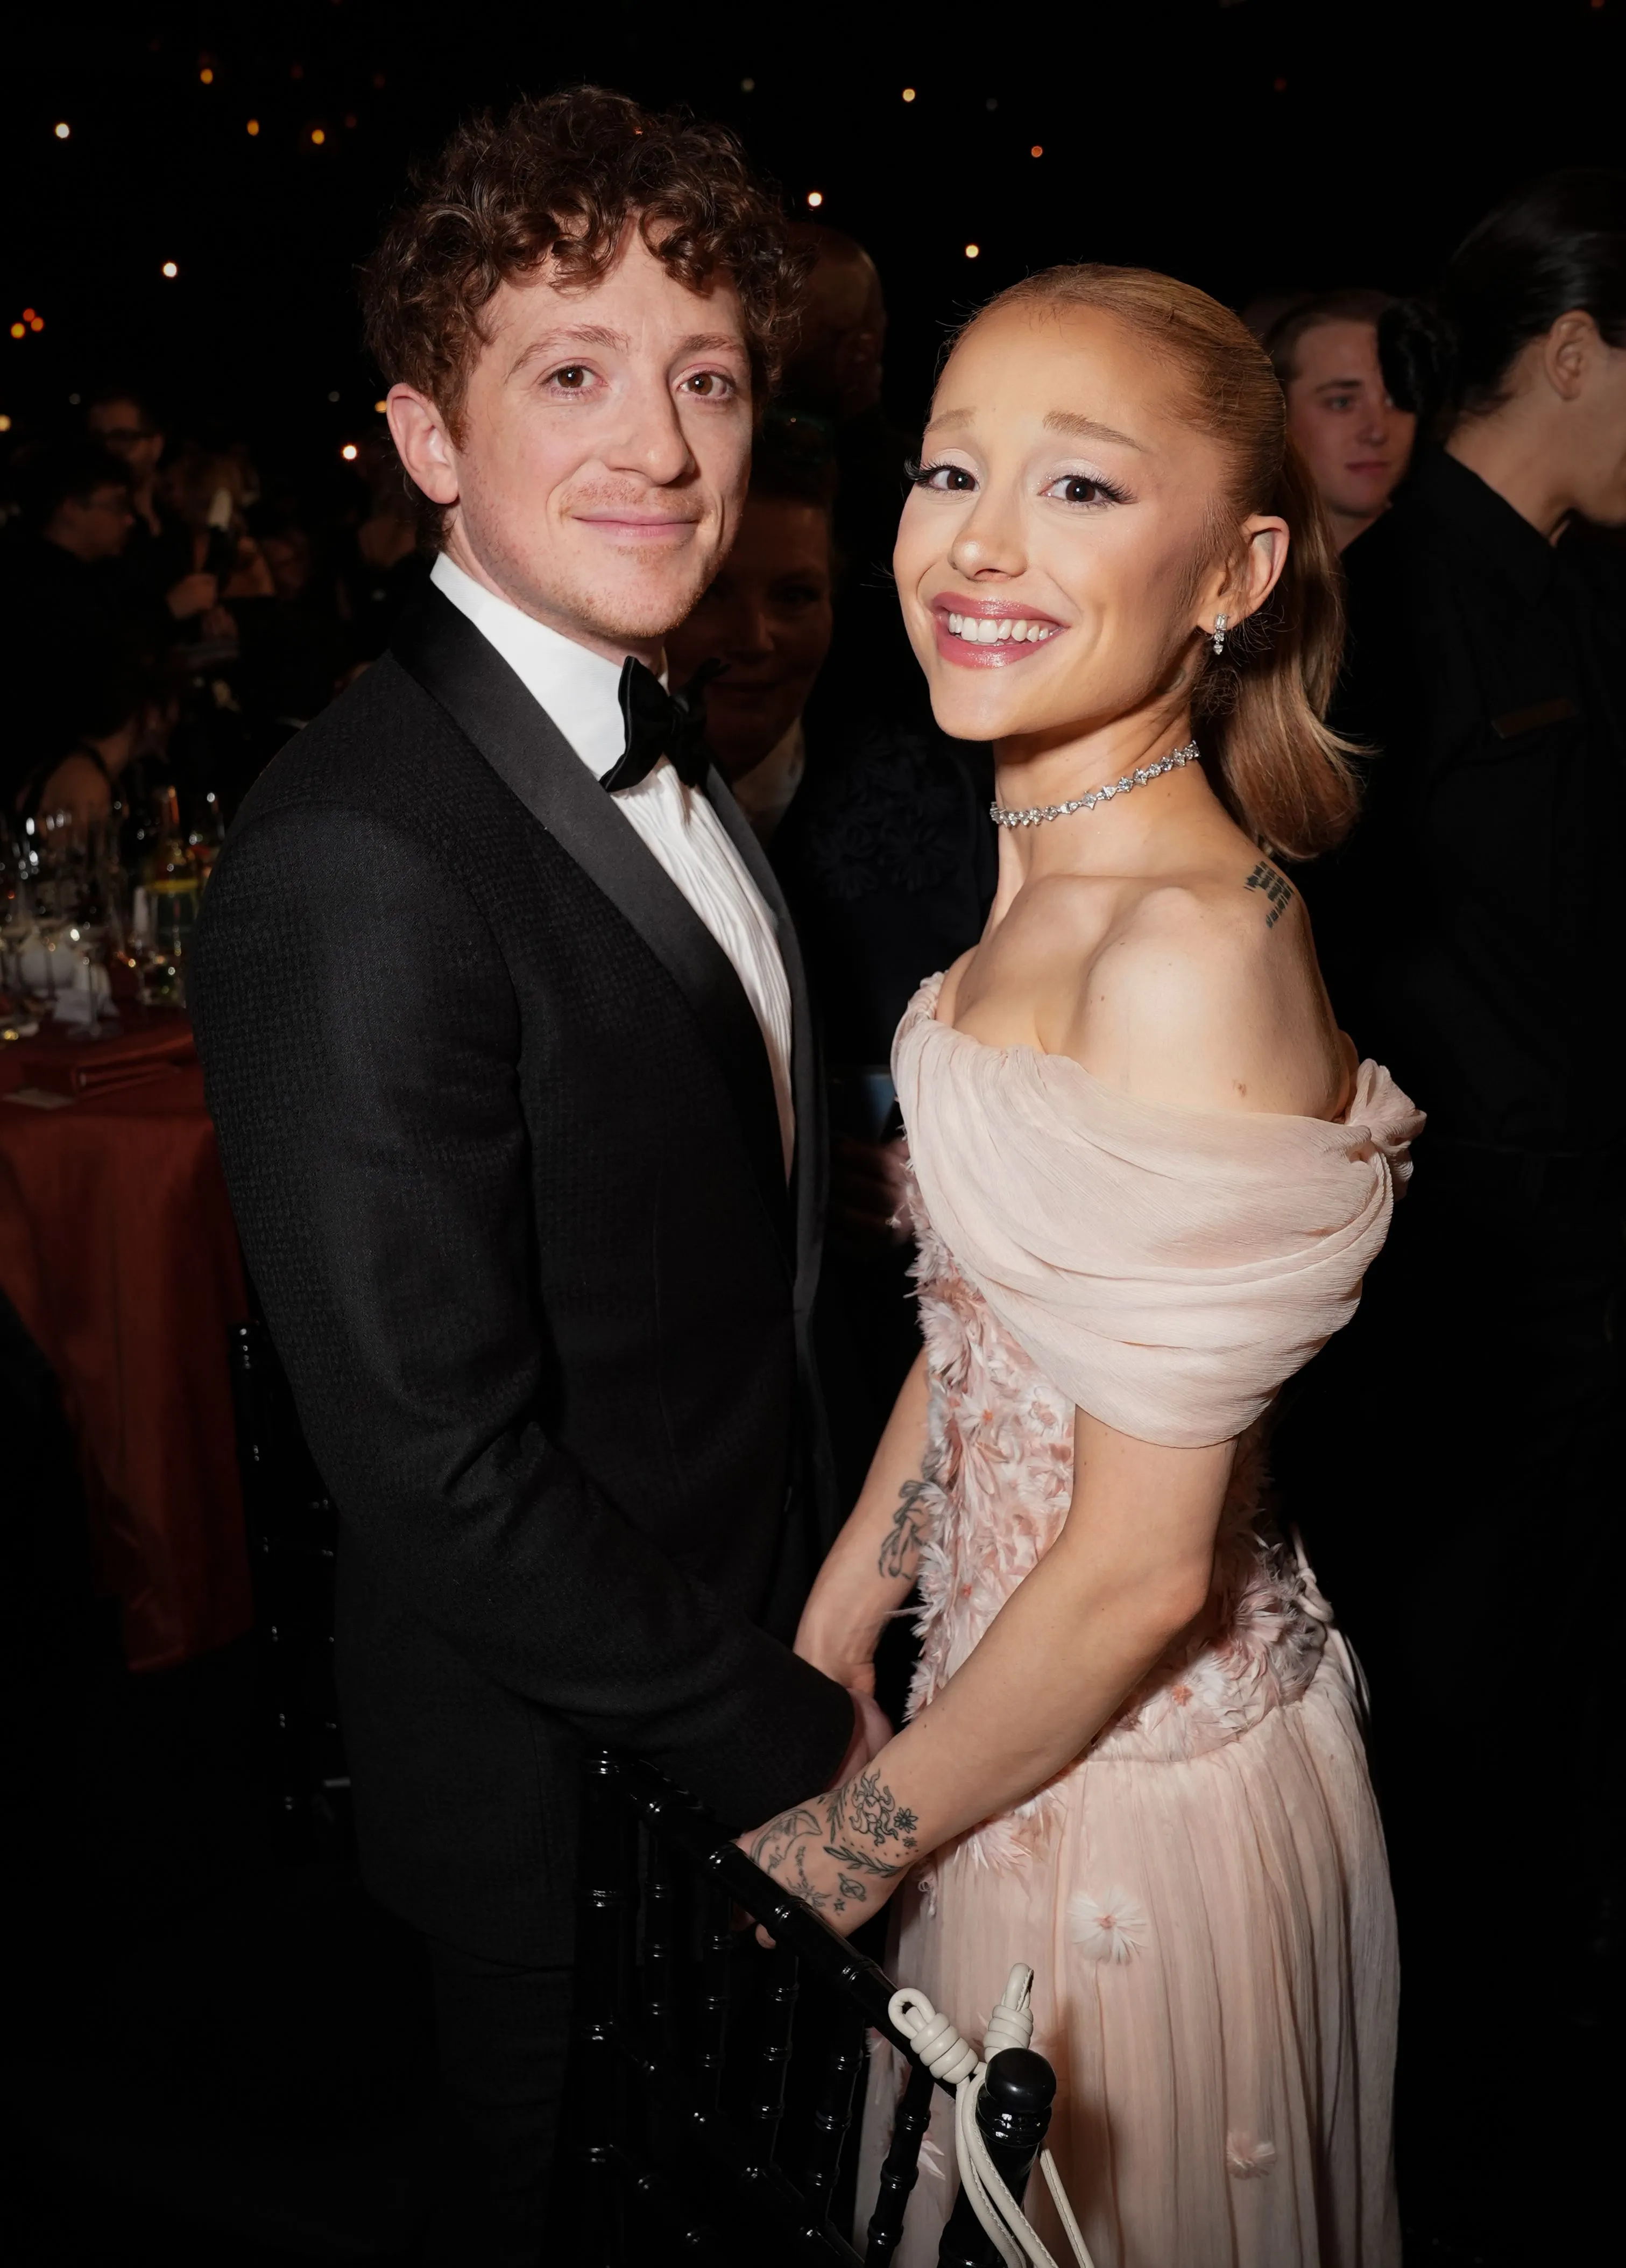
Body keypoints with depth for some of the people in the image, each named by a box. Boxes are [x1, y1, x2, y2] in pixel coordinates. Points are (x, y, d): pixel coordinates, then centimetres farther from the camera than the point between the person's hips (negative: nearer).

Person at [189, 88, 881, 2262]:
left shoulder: (664, 754, 1)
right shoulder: (358, 867, -29)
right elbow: (440, 1469, -27)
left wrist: (802, 1651, 8)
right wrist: (791, 1743, -16)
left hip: (753, 1650, 8)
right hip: (567, 1779, -8)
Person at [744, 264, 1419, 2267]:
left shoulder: (1191, 950, -28)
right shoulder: (1048, 866, -1)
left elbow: (1145, 1567, -24)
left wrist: (853, 1836, -11)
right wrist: (822, 1641, 8)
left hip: (1139, 1770, -8)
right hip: (1017, 1688, 8)